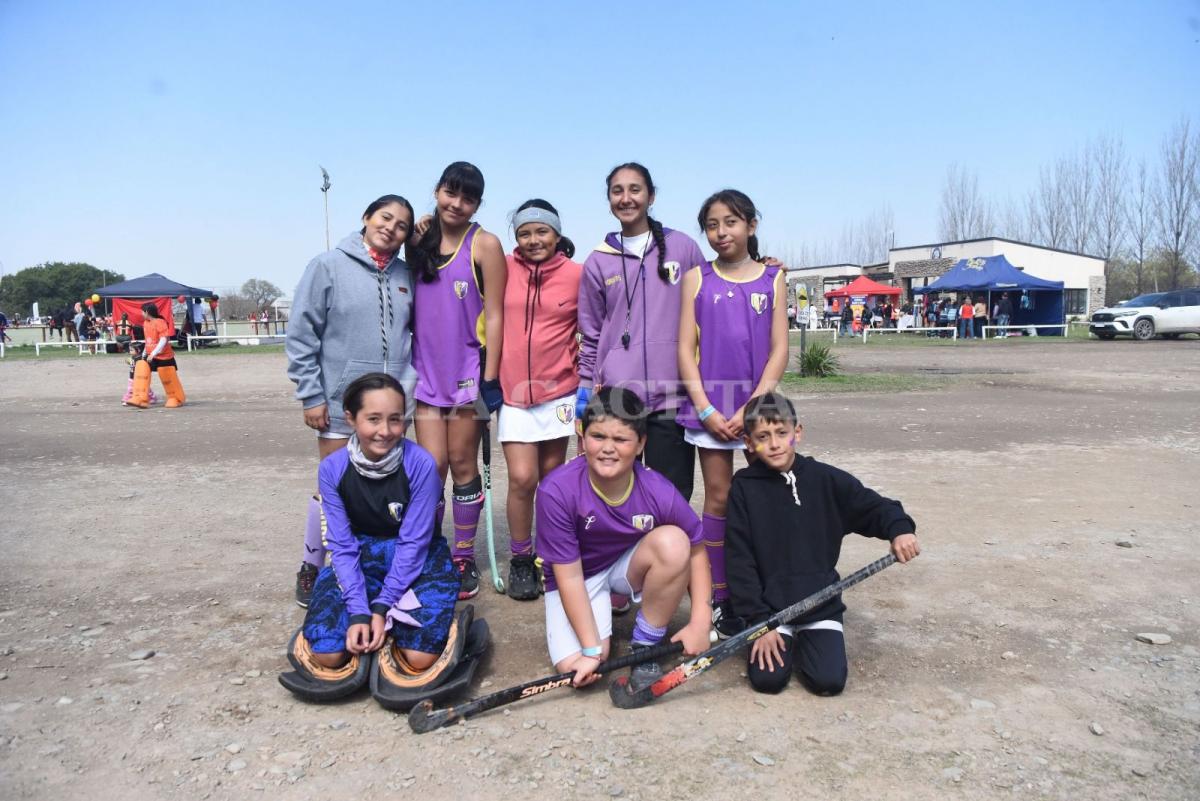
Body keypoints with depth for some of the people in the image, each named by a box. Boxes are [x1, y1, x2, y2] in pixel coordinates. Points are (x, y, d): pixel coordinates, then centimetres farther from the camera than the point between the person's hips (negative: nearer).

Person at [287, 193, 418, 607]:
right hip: (341, 403, -4)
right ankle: (311, 569, 23)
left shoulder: (404, 275, 7)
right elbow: (300, 335, -7)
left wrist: (409, 378, 4)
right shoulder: (329, 266, -5)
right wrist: (311, 395, -10)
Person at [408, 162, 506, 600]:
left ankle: (464, 558, 18)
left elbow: (494, 315, -7)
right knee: (432, 466, 1)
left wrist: (490, 377, -11)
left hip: (468, 371, -3)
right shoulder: (419, 238, 9)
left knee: (462, 465, 5)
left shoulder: (484, 244, -4)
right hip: (426, 370, 3)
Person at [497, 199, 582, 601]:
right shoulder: (505, 270, 1)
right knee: (522, 479, -6)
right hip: (513, 391, 0)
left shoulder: (577, 274, -1)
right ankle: (521, 560, 13)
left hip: (559, 391, 0)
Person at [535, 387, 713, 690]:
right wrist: (591, 650, -24)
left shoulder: (659, 491, -24)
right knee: (574, 667, -22)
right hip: (579, 577, -1)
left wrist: (699, 622, -16)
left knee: (673, 542, -30)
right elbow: (569, 576, -23)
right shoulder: (556, 491, -29)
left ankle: (645, 647, -9)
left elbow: (695, 550, -9)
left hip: (631, 566, 2)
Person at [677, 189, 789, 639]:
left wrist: (751, 407, -10)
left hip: (757, 402, 0)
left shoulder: (772, 279, 6)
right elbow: (686, 348, 0)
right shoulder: (697, 278, 6)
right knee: (718, 498, 4)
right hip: (709, 402, 0)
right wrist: (705, 408, -9)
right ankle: (719, 601, 12)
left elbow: (779, 351, 0)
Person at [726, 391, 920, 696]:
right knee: (767, 679, -15)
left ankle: (802, 642, 18)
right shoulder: (744, 488, -7)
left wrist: (899, 529, -17)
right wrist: (759, 621, -10)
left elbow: (874, 506, 6)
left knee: (829, 680, -13)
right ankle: (785, 641, 17)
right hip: (770, 606, -1)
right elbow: (741, 560, -7)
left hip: (821, 602, 1)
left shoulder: (826, 480, -4)